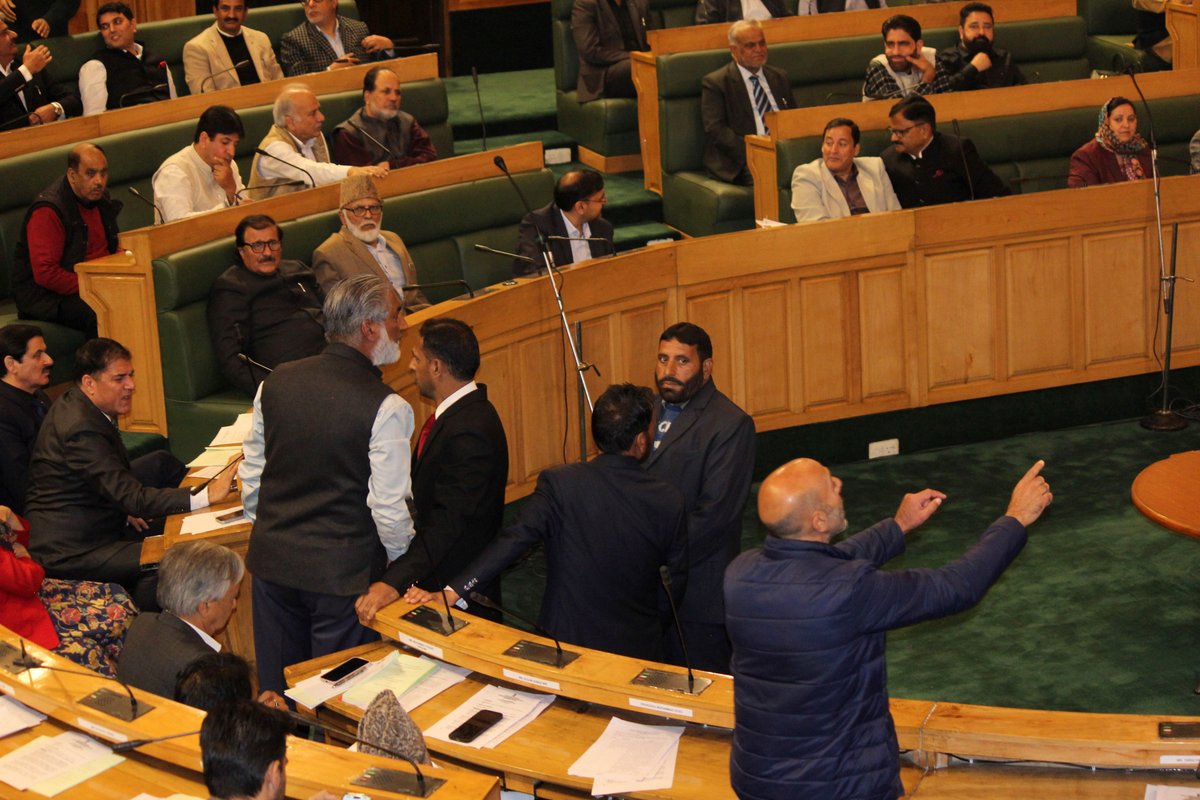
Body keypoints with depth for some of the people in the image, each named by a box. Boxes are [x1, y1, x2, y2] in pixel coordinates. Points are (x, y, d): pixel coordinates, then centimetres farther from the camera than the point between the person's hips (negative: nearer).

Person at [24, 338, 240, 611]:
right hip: (70, 552, -11)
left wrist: (126, 506, 2)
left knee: (161, 464, 13)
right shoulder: (81, 429, -26)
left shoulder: (74, 403, 6)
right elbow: (132, 498, -30)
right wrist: (205, 497, -34)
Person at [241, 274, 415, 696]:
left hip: (271, 561, 5)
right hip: (344, 569, -5)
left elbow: (251, 476, 9)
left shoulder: (275, 382, 0)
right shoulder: (385, 407, -17)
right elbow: (389, 507, -16)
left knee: (276, 694, 17)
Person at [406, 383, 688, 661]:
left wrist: (451, 592, -26)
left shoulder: (558, 484, -16)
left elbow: (512, 542, -24)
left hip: (565, 640, -1)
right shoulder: (669, 501, -12)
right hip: (640, 650, 1)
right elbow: (676, 582, -3)